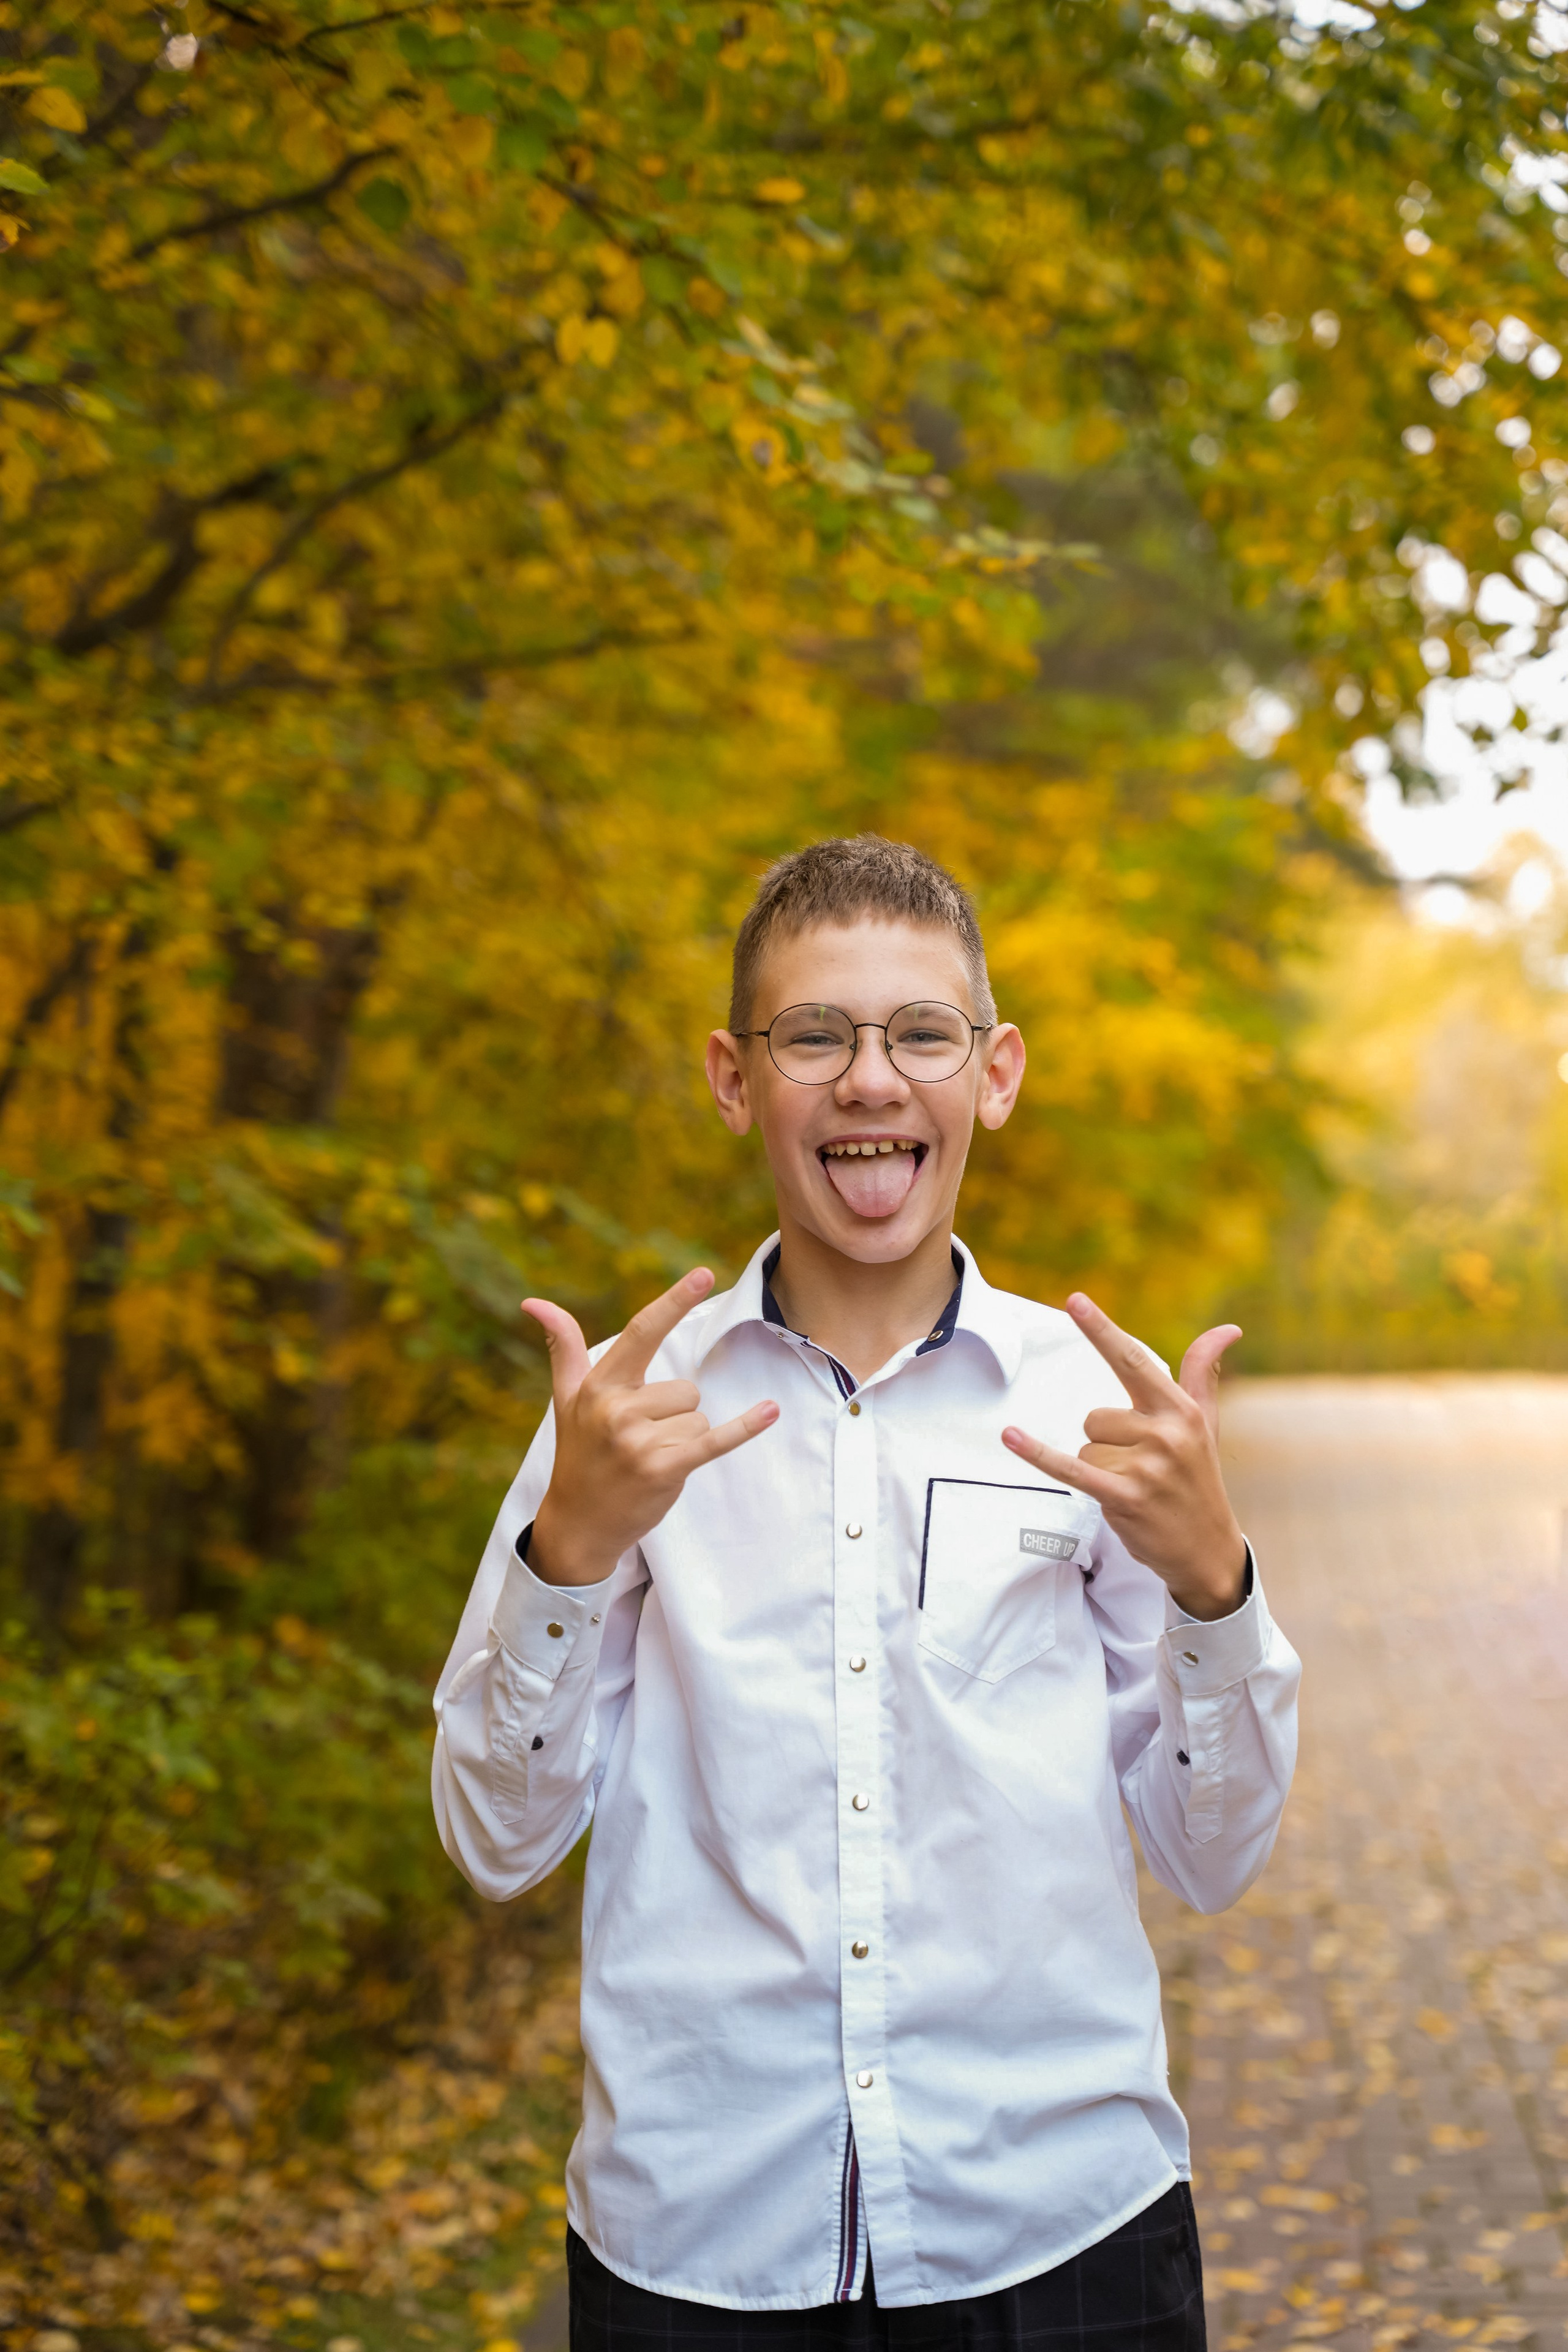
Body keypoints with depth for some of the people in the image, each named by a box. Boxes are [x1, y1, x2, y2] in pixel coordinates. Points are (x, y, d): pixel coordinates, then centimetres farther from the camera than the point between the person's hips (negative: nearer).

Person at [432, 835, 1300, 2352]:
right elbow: (498, 1845, -2)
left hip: (1061, 2229, 0)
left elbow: (1213, 1861, 1)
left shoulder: (1098, 1403, -1)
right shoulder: (631, 1402, -1)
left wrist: (1208, 1577, -15)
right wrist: (573, 1545, -17)